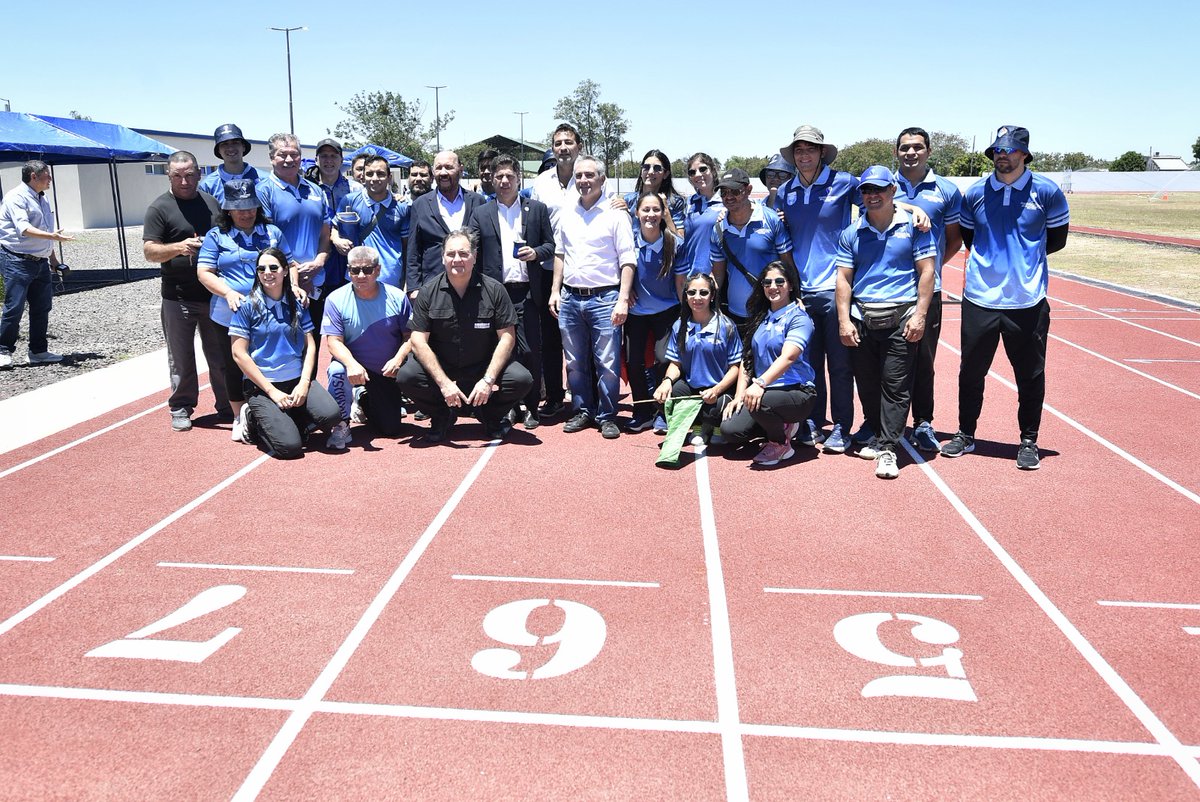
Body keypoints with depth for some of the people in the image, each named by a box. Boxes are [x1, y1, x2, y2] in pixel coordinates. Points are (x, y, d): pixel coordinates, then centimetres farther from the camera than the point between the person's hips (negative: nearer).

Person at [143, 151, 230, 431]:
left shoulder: (212, 202, 10)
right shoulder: (160, 207, -4)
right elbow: (149, 251, -10)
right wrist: (178, 247, -27)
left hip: (214, 294, 4)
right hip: (178, 298, -3)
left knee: (221, 355, 10)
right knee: (181, 358, 5)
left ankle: (228, 406, 20)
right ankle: (181, 408, 18)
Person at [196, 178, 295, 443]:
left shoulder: (273, 232, 9)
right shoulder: (216, 236, 3)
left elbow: (289, 265, 11)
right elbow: (204, 272, -2)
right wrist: (229, 293, -18)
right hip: (231, 315, 0)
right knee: (234, 366, 9)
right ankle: (239, 418, 23)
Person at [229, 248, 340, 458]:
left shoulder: (297, 305, 8)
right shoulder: (247, 306, -4)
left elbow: (310, 346, 7)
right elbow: (239, 354, -7)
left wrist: (304, 383, -8)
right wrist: (272, 391, -12)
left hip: (297, 381, 4)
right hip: (261, 386, -4)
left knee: (331, 414, -24)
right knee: (289, 446, -21)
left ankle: (284, 422, 5)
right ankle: (254, 421, 12)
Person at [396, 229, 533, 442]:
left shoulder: (494, 289, -6)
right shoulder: (428, 292, -5)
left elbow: (507, 337, -7)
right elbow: (419, 341, -9)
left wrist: (488, 380, -20)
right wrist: (444, 383, -21)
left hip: (484, 367, 0)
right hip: (441, 369, 0)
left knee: (522, 379, -26)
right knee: (406, 376, -27)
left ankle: (492, 414, 8)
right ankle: (442, 416, 4)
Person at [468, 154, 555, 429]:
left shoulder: (537, 209, 10)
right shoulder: (481, 214, 10)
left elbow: (551, 244, 11)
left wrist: (536, 252, -10)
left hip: (526, 293, -1)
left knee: (530, 352, -4)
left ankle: (531, 408, 8)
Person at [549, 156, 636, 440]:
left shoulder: (615, 214, -3)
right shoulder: (567, 214, 11)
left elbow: (627, 261, -6)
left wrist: (623, 299, -13)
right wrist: (555, 291, 10)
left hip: (604, 298, -4)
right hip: (570, 298, 5)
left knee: (608, 363, -4)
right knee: (575, 362, 11)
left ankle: (607, 416, 9)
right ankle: (582, 411, 24)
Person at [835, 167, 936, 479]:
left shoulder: (913, 226, 3)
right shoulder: (852, 233, 9)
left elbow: (926, 271, 0)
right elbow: (844, 279, 8)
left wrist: (919, 315, -7)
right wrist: (844, 320, -1)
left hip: (901, 318, -3)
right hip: (861, 319, 3)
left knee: (895, 386, -5)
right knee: (867, 384, 9)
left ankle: (887, 448, -2)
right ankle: (879, 436, 25)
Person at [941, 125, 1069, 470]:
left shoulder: (1047, 192, -3)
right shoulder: (975, 193, 2)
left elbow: (1057, 240, 9)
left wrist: (1024, 255, 7)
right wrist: (994, 258, 9)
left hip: (1028, 302, -1)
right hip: (979, 299, 2)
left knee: (1030, 376, 7)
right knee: (971, 372, 10)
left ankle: (1029, 441, 21)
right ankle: (966, 435, 26)